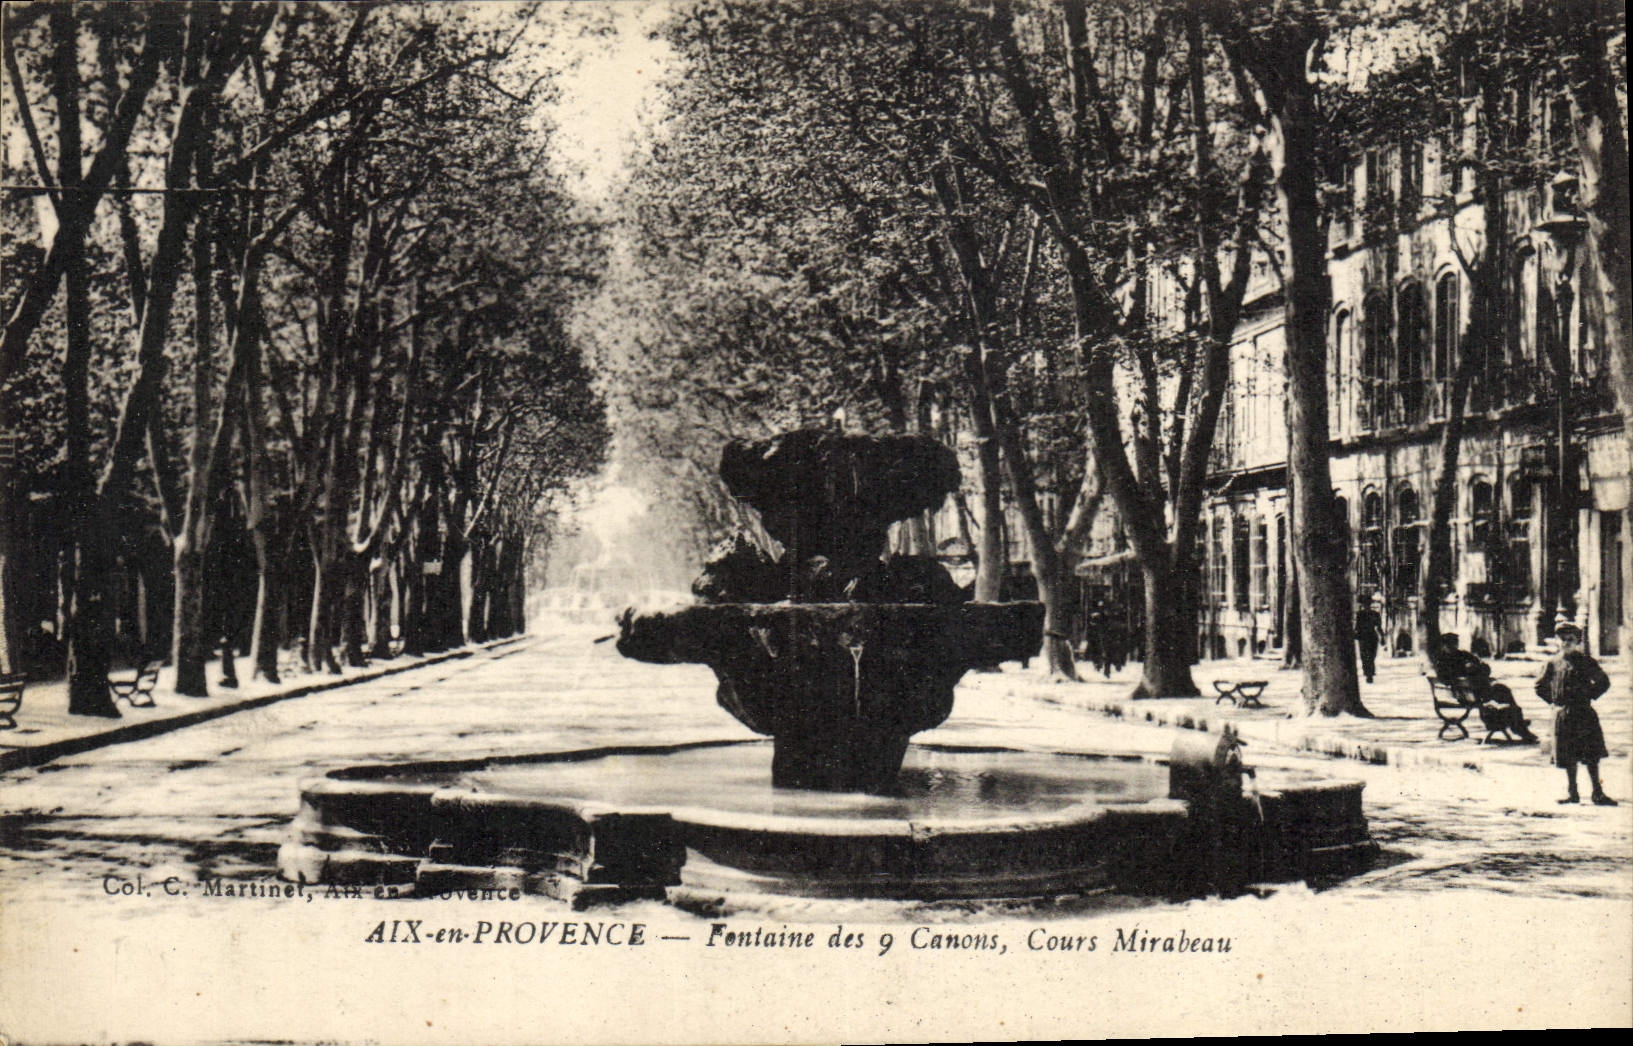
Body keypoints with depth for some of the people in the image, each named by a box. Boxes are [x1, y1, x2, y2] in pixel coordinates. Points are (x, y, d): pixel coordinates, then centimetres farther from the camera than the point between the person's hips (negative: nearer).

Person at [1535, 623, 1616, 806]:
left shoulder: (1586, 661, 1)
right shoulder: (1553, 664, 6)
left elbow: (1603, 683, 9)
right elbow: (1540, 687, 17)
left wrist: (1589, 696, 1)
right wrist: (1553, 700, 7)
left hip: (1585, 713, -1)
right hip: (1563, 715, 2)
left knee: (1592, 756, -3)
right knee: (1568, 758, 5)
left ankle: (1598, 793, 2)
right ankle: (1572, 793, 13)